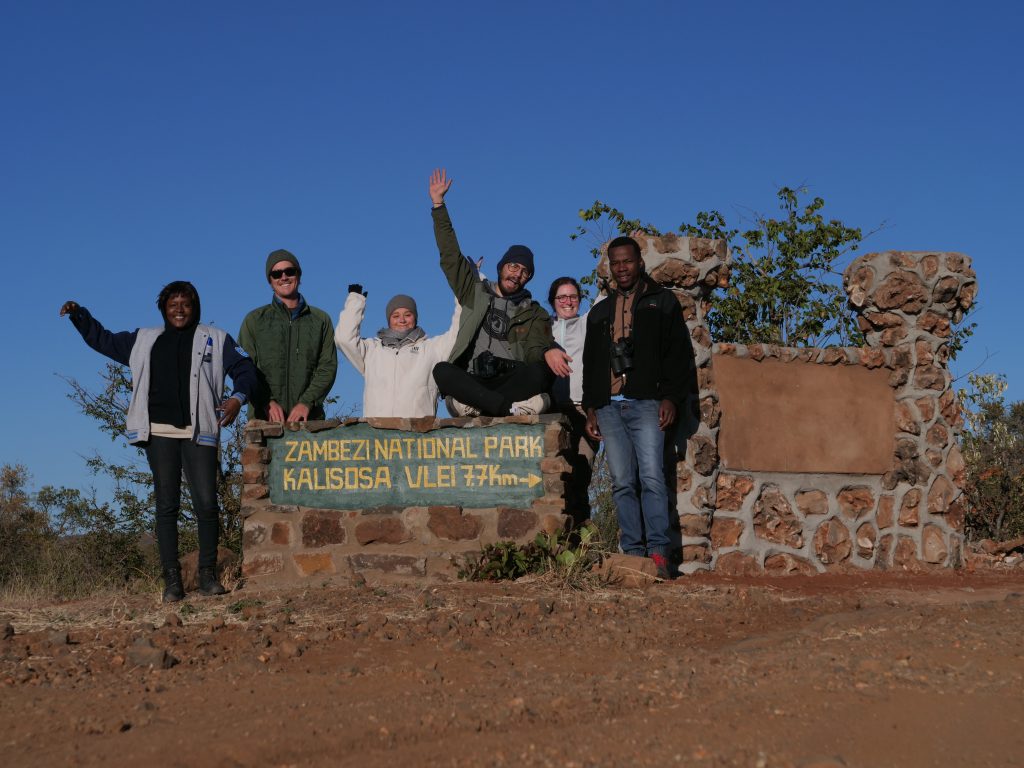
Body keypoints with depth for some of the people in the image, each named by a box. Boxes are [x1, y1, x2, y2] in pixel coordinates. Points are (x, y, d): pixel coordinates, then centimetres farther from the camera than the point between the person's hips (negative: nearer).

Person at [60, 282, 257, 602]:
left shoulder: (215, 339, 12)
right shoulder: (145, 340, 20)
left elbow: (245, 368, 6)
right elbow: (103, 340, 28)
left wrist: (238, 397, -12)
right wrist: (79, 315, 16)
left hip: (198, 432, -2)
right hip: (160, 432, 2)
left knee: (206, 504, -8)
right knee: (166, 506, 0)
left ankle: (208, 575, 3)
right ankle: (172, 579, 2)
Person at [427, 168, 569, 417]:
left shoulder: (534, 313, 15)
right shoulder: (475, 293, 20)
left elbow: (534, 350, -1)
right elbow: (450, 255, 17)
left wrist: (547, 352, -28)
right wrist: (438, 203, 14)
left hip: (511, 381, -1)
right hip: (470, 382, 1)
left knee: (540, 373, -33)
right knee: (442, 370, -33)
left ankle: (473, 405, -38)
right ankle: (510, 408, -42)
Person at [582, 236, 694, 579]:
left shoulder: (662, 302, 12)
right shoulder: (600, 312, 24)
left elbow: (679, 354, 5)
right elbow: (590, 364, 25)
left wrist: (671, 397, -6)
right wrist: (590, 407, 14)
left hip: (646, 404, -4)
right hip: (608, 407, 4)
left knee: (651, 479, -15)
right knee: (623, 483, -2)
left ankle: (658, 552, -18)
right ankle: (633, 553, -3)